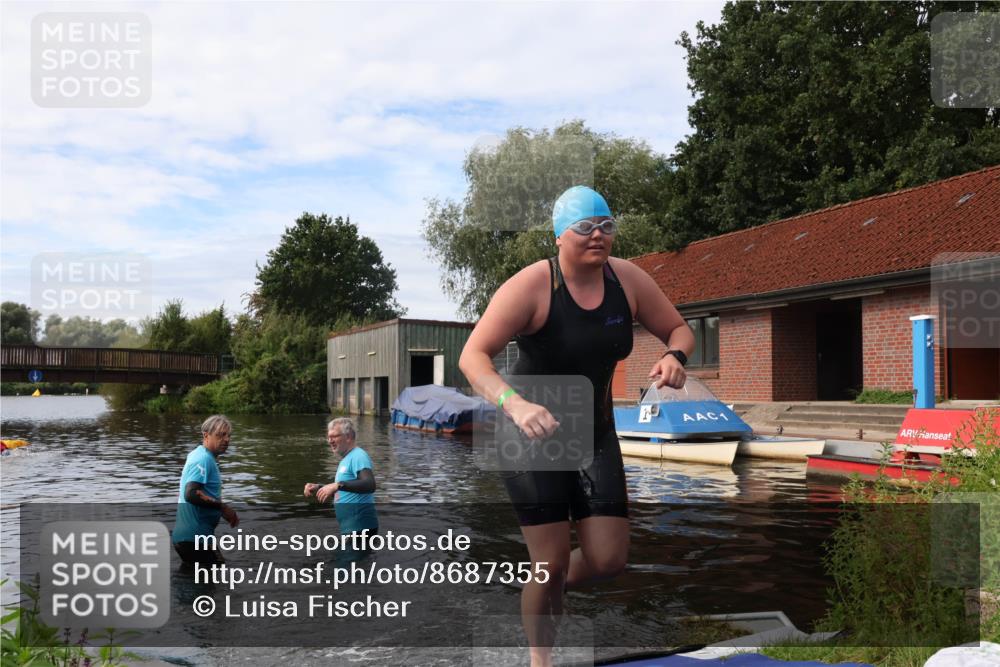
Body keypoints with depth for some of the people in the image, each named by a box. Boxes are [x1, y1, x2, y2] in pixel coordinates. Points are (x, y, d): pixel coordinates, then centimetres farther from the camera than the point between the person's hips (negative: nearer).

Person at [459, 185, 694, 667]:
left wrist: (675, 357, -17)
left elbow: (679, 329, 7)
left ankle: (554, 583, 37)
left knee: (608, 561, 1)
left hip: (595, 434, 5)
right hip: (533, 434, -4)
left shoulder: (628, 280, -6)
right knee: (551, 562, -3)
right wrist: (514, 404, -45)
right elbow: (472, 356, -27)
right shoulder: (532, 285, -20)